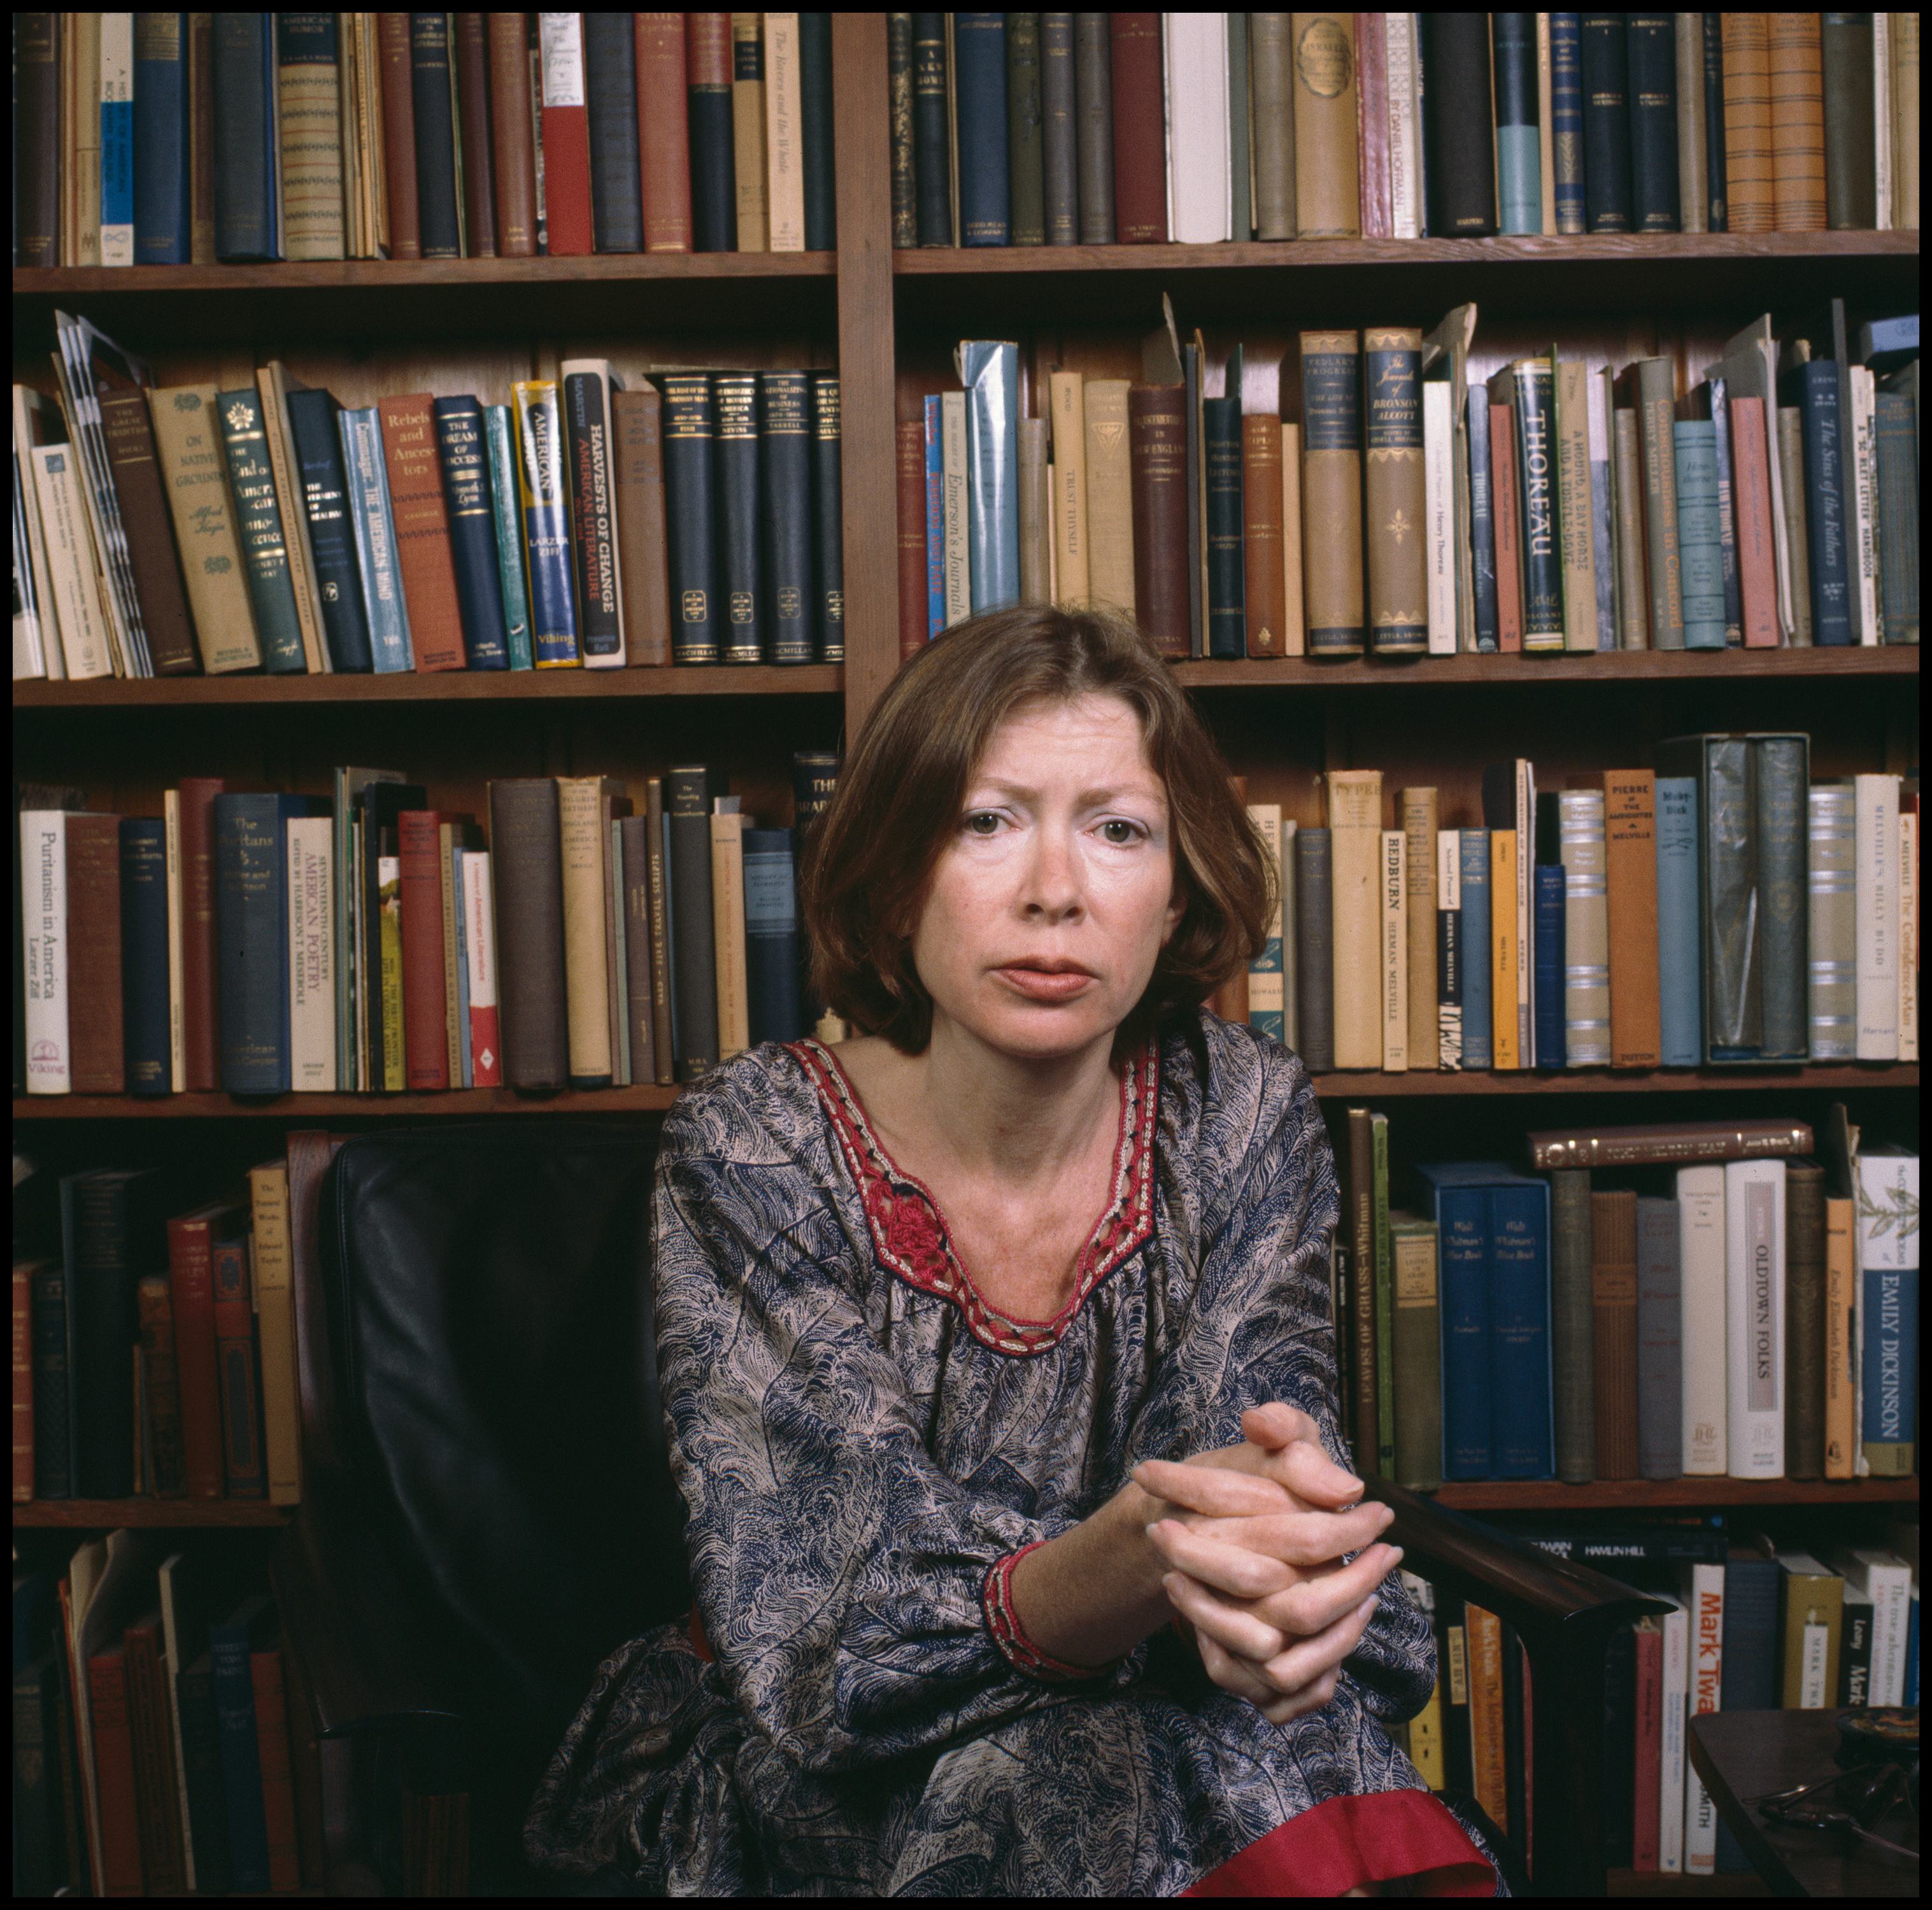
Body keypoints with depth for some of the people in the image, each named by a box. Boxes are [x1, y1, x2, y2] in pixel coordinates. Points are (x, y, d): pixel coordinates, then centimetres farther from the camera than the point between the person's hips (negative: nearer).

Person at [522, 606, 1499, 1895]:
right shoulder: (750, 1151, -15)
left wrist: (1281, 1554, -37)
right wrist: (1138, 1556, -41)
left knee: (1269, 1748, -30)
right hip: (802, 1779, -2)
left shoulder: (1243, 1121, -7)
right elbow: (861, 1619, -20)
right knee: (1102, 1763, -31)